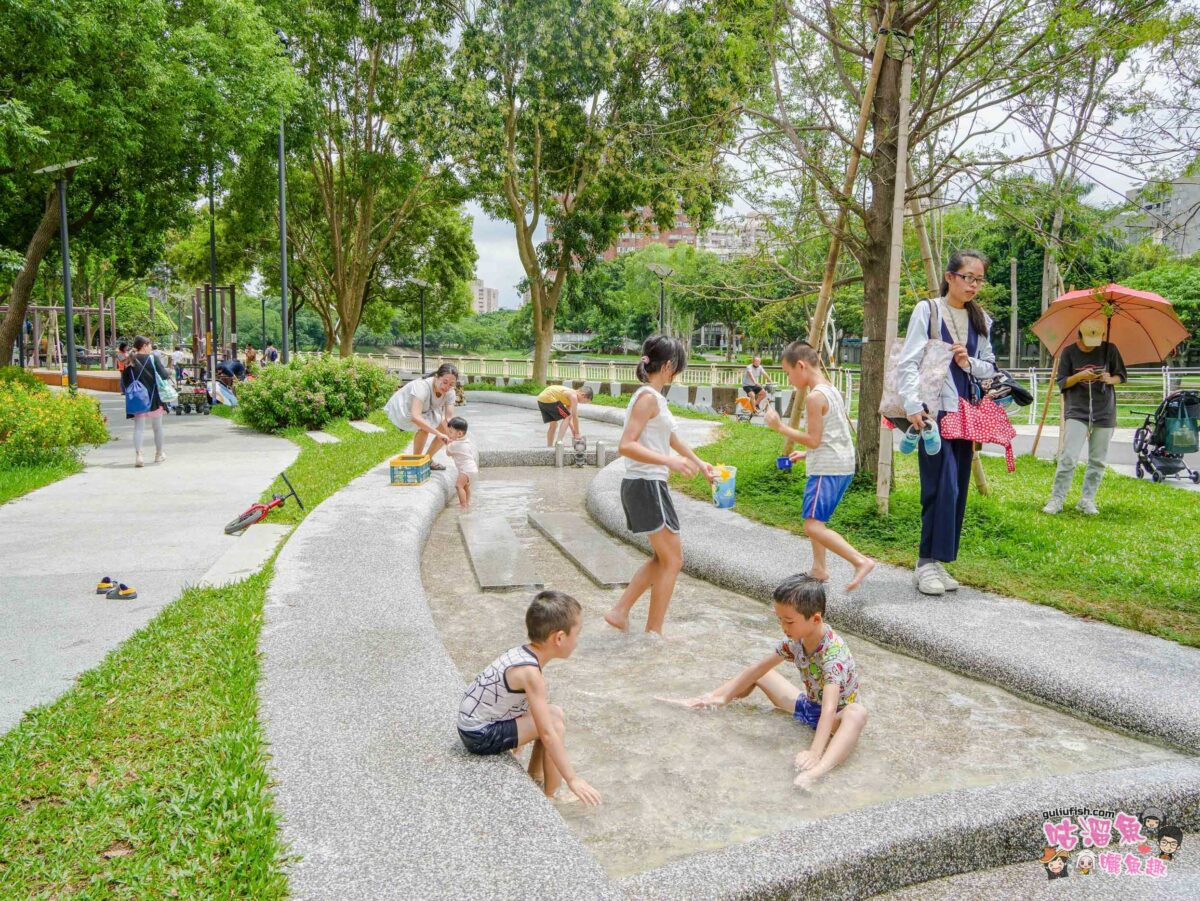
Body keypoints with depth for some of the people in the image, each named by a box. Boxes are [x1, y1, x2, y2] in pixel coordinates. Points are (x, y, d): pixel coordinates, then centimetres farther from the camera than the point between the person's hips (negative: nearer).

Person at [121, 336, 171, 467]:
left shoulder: (129, 362, 2)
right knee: (157, 427, 13)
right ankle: (159, 454, 25)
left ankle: (138, 454, -17)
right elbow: (164, 375, -8)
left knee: (138, 427, 1)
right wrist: (169, 374, 12)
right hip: (154, 398, -2)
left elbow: (125, 382, 4)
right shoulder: (153, 358, -8)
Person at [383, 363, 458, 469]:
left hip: (425, 412, 7)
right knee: (424, 427, -32)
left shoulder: (450, 392, -20)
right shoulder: (422, 386, -39)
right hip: (401, 410, -7)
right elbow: (415, 417, -49)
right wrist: (438, 433, -54)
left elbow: (449, 418, -23)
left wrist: (451, 437, -41)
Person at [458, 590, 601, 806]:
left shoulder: (522, 652, -1)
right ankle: (550, 795, 2)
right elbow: (547, 735, -26)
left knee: (551, 714, 11)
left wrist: (521, 734, 32)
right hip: (481, 736, -9)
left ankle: (535, 777, 25)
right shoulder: (530, 672, -26)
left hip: (472, 722, 9)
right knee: (553, 722, -11)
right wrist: (573, 779, -20)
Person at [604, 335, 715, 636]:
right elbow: (626, 446, -24)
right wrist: (670, 461, -28)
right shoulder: (648, 397, -16)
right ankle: (653, 633, 8)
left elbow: (671, 437, 28)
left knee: (663, 558, 19)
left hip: (644, 486, 10)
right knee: (672, 560, 1)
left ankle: (619, 611, 20)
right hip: (646, 486, -10)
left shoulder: (654, 396, 14)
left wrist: (700, 464, 34)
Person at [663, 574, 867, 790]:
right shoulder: (795, 639, -11)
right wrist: (721, 695, -4)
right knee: (758, 673, 9)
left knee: (857, 713, -43)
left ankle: (818, 769, -66)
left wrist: (815, 752, -56)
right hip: (808, 705, 8)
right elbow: (758, 668, -1)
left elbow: (830, 707, -45)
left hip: (837, 716, -8)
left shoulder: (834, 652, -33)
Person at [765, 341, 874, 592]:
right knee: (813, 518, 22)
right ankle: (819, 568, 28)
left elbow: (814, 439, -18)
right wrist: (806, 455, 19)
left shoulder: (815, 397, -16)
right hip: (843, 466, 10)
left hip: (827, 470, -10)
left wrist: (780, 427, -13)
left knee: (814, 526, -13)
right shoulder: (832, 391, 14)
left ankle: (861, 561, -18)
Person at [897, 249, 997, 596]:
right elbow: (908, 363, -9)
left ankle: (937, 561, 15)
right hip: (934, 412, -6)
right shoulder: (927, 310, -3)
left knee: (957, 489, 7)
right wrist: (913, 404, -22)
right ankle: (927, 561, -4)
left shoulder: (980, 320, 15)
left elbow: (990, 368, 19)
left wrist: (969, 363, -3)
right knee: (942, 487, -13)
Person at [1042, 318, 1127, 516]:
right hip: (1077, 411, -2)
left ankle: (1087, 500, 14)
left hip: (1104, 413, 2)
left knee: (1097, 460, 5)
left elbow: (1122, 375, 11)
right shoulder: (1069, 352, -1)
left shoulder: (1109, 349, 2)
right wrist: (1080, 376, -19)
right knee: (1068, 457, -12)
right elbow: (1062, 383, 0)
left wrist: (1110, 379, -12)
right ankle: (1056, 499, -6)